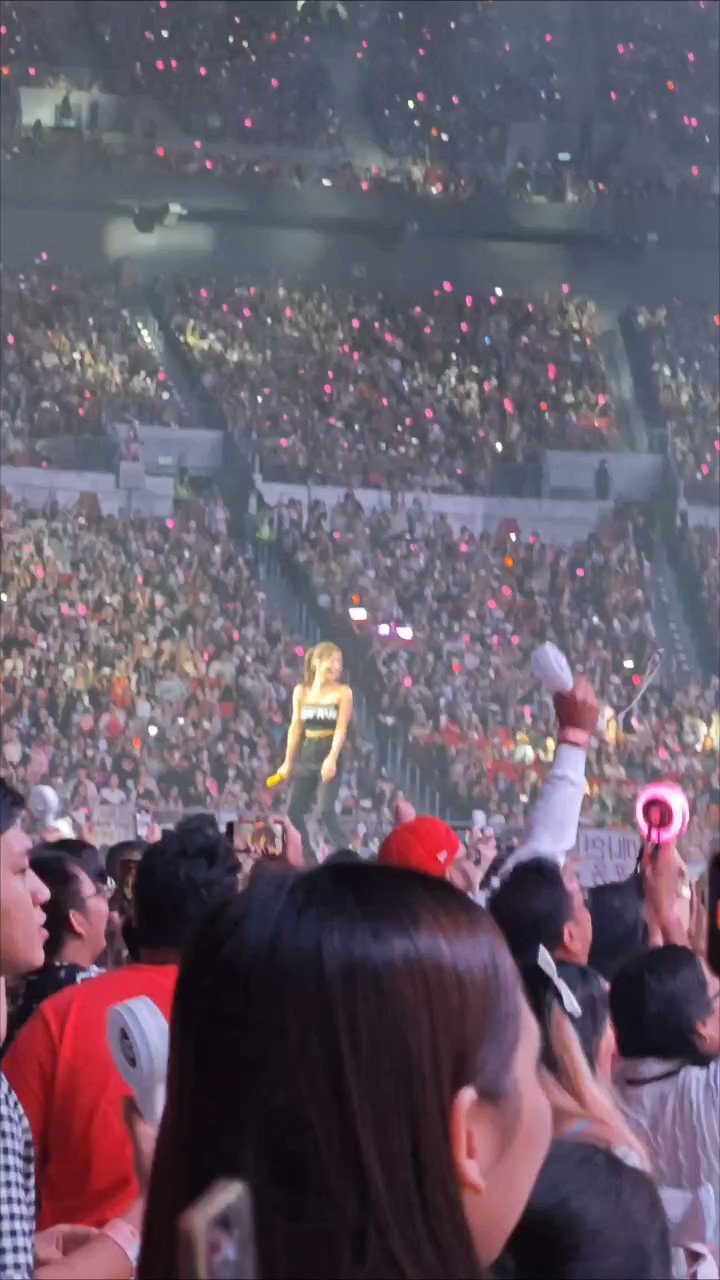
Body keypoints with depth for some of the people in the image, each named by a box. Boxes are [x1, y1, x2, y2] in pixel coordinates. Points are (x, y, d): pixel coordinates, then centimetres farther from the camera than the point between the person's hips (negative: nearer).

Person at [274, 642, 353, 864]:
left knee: (326, 810, -16)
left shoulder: (343, 692, -1)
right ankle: (308, 862, 11)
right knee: (294, 811, 2)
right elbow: (296, 727, 11)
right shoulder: (301, 691, 9)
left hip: (329, 756, -5)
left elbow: (341, 728, -9)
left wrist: (332, 759, -22)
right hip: (306, 754, 5)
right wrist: (288, 761, 8)